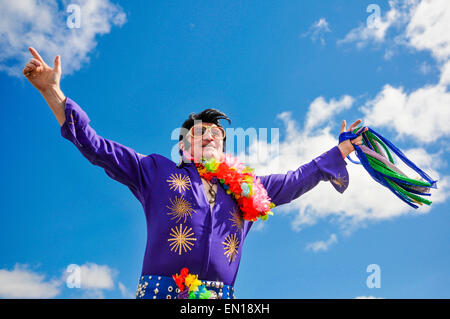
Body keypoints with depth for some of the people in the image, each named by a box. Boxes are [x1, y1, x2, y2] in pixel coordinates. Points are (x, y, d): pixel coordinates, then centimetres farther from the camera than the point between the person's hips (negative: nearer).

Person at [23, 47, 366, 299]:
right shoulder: (156, 170, 16)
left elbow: (296, 181, 31)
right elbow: (94, 145, 14)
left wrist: (344, 148, 32)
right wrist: (53, 91, 9)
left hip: (221, 296, 3)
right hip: (161, 291, -3)